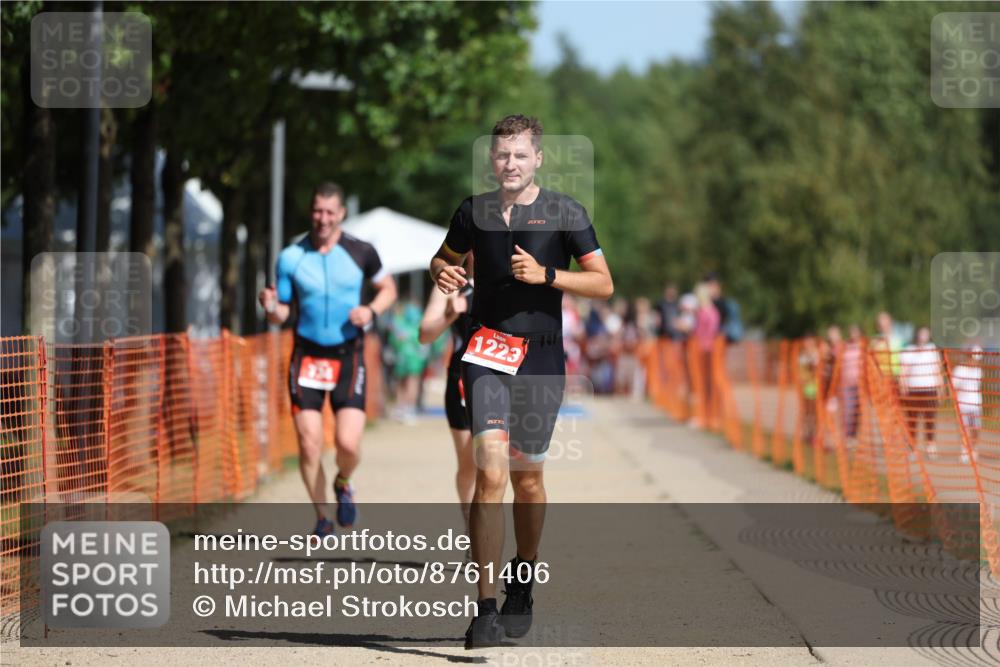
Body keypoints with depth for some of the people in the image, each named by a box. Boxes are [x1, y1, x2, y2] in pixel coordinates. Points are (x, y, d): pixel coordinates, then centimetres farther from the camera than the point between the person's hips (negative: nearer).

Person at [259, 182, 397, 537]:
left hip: (348, 355, -1)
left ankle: (343, 485, 22)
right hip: (307, 356, 1)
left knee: (348, 443, -13)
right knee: (309, 443, -5)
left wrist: (371, 310, -6)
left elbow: (387, 287, 14)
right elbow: (281, 314, 4)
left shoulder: (361, 253, -1)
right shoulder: (290, 257, -1)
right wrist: (271, 307, -19)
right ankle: (322, 517, 15)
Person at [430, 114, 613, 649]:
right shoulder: (474, 212, 7)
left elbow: (603, 285, -1)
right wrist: (442, 274, 0)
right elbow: (444, 259, 24)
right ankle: (486, 610, -17)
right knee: (490, 473, -15)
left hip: (542, 359, 0)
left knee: (528, 479, 11)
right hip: (487, 353, 0)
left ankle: (522, 582, 37)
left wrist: (546, 274, -15)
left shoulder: (564, 213, 0)